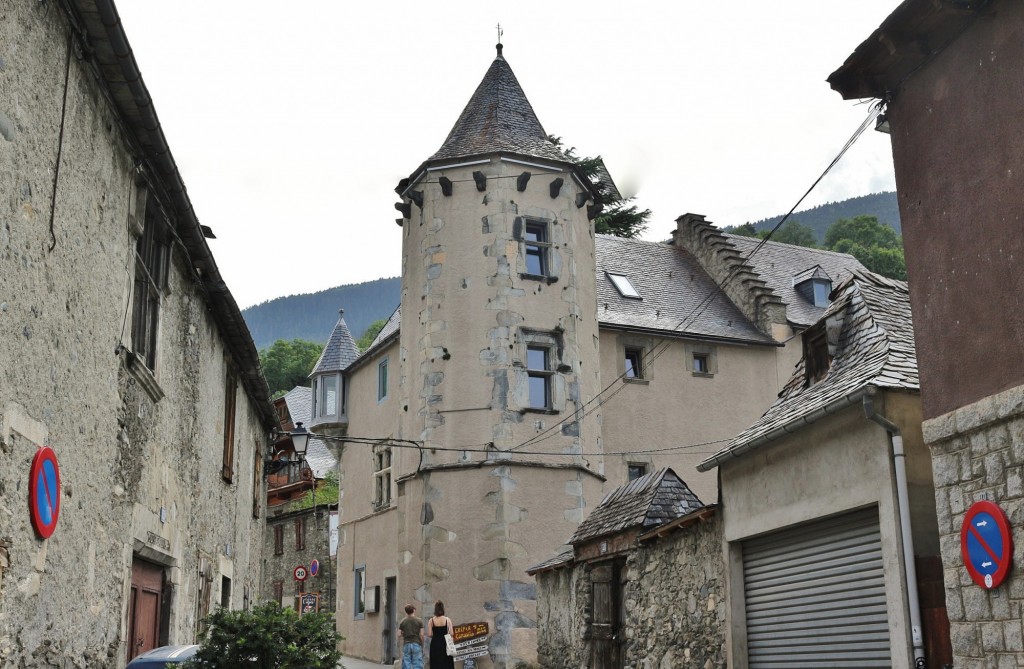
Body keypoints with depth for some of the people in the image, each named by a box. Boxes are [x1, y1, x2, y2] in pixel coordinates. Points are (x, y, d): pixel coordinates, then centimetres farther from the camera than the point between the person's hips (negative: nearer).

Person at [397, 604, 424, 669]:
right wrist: (422, 645, 8)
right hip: (416, 644, -1)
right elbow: (421, 635, -2)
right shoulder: (419, 621, 0)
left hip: (406, 644, 1)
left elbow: (399, 634, 3)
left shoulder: (402, 621, 4)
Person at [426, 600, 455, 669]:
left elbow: (429, 635, -5)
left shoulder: (431, 621, -2)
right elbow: (451, 633, -7)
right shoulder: (447, 619, -4)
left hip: (435, 645, 1)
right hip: (445, 645, -1)